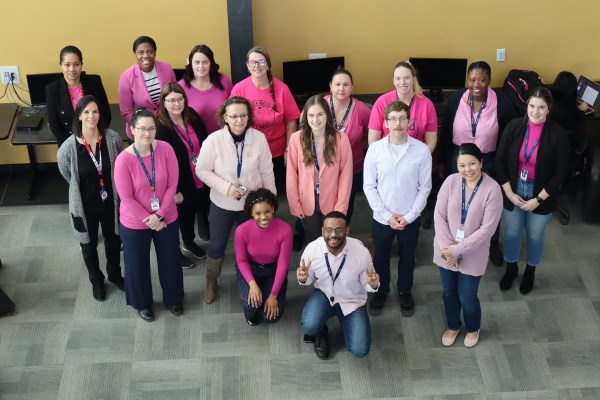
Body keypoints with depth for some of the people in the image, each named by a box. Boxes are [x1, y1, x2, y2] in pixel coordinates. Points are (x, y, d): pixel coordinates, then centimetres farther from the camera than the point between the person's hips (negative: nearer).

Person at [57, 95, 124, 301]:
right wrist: (84, 187, 8)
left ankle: (115, 274, 51)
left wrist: (113, 187, 4)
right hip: (85, 205, -1)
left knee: (113, 240, 23)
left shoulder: (112, 138, -18)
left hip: (110, 201, 1)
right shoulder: (69, 147, -22)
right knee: (89, 245, 20)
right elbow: (67, 174, -1)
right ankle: (96, 280, 46)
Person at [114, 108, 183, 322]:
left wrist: (159, 215, -16)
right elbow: (127, 198, -17)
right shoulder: (123, 160, -24)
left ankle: (173, 298, 47)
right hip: (135, 223, -2)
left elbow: (172, 185, -10)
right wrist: (149, 220, -14)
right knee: (138, 264, 17)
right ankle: (142, 303, 43)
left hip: (167, 218, 2)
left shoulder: (165, 149, -16)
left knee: (170, 260, 21)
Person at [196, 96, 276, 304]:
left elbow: (266, 172, -4)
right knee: (217, 246, 13)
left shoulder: (259, 138, -14)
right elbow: (202, 170, -12)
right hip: (222, 204, -1)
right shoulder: (214, 140, -19)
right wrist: (226, 187, -23)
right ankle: (211, 282, 38)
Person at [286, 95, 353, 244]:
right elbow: (291, 174, -6)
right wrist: (294, 204, -6)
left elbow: (346, 175, -8)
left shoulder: (341, 139, -11)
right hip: (307, 204, 0)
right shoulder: (296, 138, -10)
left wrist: (341, 207, -9)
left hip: (331, 204, 0)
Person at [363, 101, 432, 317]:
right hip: (382, 217, 0)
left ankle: (405, 291, 44)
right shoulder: (375, 149, -12)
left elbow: (425, 188, -6)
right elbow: (369, 186, -7)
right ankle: (381, 291, 43)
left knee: (407, 257, 20)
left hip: (410, 218, 0)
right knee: (381, 257, 19)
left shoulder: (422, 150, -13)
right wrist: (387, 215, -12)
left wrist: (409, 216, -11)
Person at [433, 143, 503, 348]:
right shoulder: (451, 181, -12)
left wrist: (458, 249, -18)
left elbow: (487, 228, -19)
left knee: (467, 297, 9)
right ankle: (453, 326, 47)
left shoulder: (492, 189, -19)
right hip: (446, 251, 3)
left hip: (472, 254, -3)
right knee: (449, 293, 20)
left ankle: (473, 329, 41)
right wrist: (447, 248, -16)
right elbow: (439, 216, -8)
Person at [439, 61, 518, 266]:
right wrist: (443, 162, 3)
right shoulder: (456, 99, -13)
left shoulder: (502, 103, -19)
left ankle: (493, 243, 42)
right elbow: (445, 133, -3)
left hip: (489, 161, -1)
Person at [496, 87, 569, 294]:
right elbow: (500, 161, -5)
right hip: (513, 192, 1)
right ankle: (511, 268, 45)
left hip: (541, 196, -1)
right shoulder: (514, 126, -12)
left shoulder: (557, 134, -17)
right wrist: (509, 193, -9)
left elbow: (561, 172, -12)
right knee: (511, 233, 19)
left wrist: (538, 199, -13)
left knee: (535, 236, 18)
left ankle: (530, 271, 44)